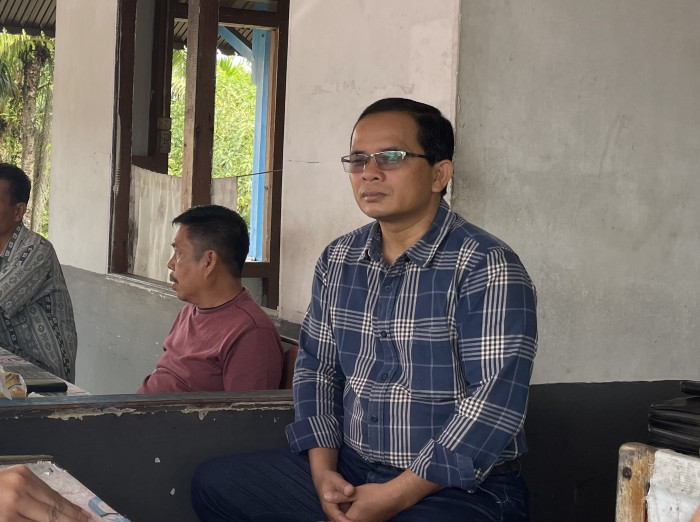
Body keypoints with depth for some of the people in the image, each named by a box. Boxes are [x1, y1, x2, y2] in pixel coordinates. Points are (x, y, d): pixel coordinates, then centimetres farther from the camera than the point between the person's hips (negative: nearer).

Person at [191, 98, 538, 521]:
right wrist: (323, 470, -3)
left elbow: (496, 400, -19)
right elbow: (316, 366, 14)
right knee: (214, 482, -5)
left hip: (461, 488, -6)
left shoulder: (487, 268, -13)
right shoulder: (338, 261, 9)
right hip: (348, 473, 7)